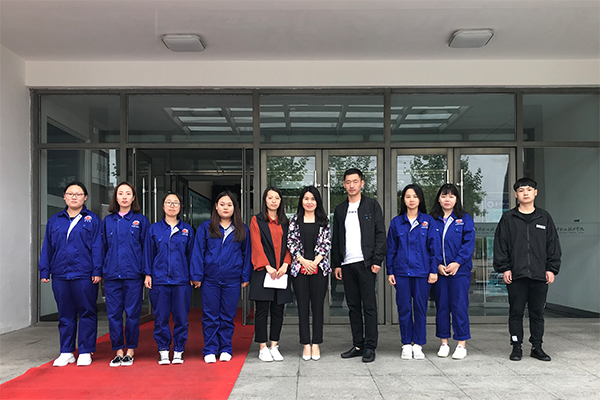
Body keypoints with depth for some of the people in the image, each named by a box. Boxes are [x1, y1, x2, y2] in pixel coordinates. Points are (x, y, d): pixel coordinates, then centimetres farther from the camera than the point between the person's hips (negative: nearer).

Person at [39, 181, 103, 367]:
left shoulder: (93, 220, 3)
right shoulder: (54, 220, 13)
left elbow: (97, 247, -2)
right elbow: (47, 247, 14)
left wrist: (97, 271, -9)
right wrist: (44, 271, 8)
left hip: (84, 275, -3)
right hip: (60, 275, 4)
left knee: (87, 313, 1)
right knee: (65, 315, 10)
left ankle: (85, 352, 11)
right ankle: (66, 352, 20)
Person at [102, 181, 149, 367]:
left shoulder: (141, 220, 3)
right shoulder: (108, 221, 11)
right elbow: (103, 247, 13)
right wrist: (101, 271, 7)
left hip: (133, 274, -2)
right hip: (111, 274, 3)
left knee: (132, 313, 3)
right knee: (114, 314, 4)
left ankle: (130, 351, 15)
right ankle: (118, 351, 16)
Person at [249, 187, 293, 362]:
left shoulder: (284, 222, 14)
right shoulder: (257, 220, 3)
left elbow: (288, 245, 9)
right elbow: (257, 245, -5)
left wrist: (285, 264, -7)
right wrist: (268, 267, -14)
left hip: (281, 272, 4)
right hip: (263, 271, -3)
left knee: (278, 310, 5)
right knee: (262, 310, -1)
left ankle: (274, 346, 14)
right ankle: (262, 347, 7)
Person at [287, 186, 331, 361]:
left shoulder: (323, 220, 7)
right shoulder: (295, 219, 7)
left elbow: (327, 243, 2)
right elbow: (291, 242, 2)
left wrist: (315, 262, -8)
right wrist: (303, 261, -8)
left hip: (319, 267, 0)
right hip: (300, 268, 0)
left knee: (318, 306, 3)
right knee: (303, 306, 3)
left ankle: (316, 344, 11)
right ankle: (306, 345, 11)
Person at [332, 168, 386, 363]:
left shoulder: (372, 205, 4)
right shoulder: (340, 210, 15)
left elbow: (380, 234, -1)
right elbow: (335, 239, 16)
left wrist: (377, 260, -10)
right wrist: (337, 264, 9)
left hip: (366, 263, -4)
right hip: (347, 264, 4)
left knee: (369, 306, -2)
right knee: (353, 306, 8)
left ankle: (370, 347, 4)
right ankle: (357, 345, 17)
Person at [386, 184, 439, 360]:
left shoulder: (428, 221, 3)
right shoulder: (396, 222, 6)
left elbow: (434, 246, 2)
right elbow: (390, 248, 7)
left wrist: (434, 270, -3)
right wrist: (389, 271, 3)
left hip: (422, 272, -1)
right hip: (401, 272, 1)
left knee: (420, 308, 5)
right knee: (404, 308, 4)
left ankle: (418, 345, 16)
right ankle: (406, 345, 16)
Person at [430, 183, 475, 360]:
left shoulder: (465, 219, 4)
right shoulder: (431, 220, 8)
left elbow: (469, 243, -3)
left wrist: (457, 263, -12)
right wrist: (437, 265, -7)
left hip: (460, 269, -2)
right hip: (438, 270, 2)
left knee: (459, 305, -1)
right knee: (441, 305, 7)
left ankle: (461, 345, 8)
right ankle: (444, 343, 18)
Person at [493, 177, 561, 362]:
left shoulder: (545, 217, 10)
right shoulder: (508, 218, 4)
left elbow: (553, 245, 10)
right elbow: (500, 245, 2)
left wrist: (552, 269, 2)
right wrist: (504, 268, -6)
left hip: (540, 276, 2)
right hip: (516, 275, -1)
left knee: (537, 312, 8)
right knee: (516, 312, 4)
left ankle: (537, 347, 20)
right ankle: (516, 347, 14)